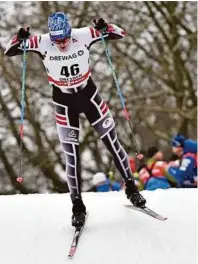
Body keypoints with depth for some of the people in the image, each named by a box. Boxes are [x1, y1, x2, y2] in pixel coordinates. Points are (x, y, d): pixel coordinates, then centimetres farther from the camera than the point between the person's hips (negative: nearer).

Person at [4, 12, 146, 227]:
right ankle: (78, 206, 13)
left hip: (89, 94, 1)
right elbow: (9, 51, -20)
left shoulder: (83, 36, -20)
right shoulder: (43, 44, -21)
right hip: (64, 102, -1)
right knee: (72, 157, -2)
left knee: (113, 144, 8)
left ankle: (131, 187, 27)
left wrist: (104, 29, -36)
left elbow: (119, 33, -15)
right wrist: (20, 39, -40)